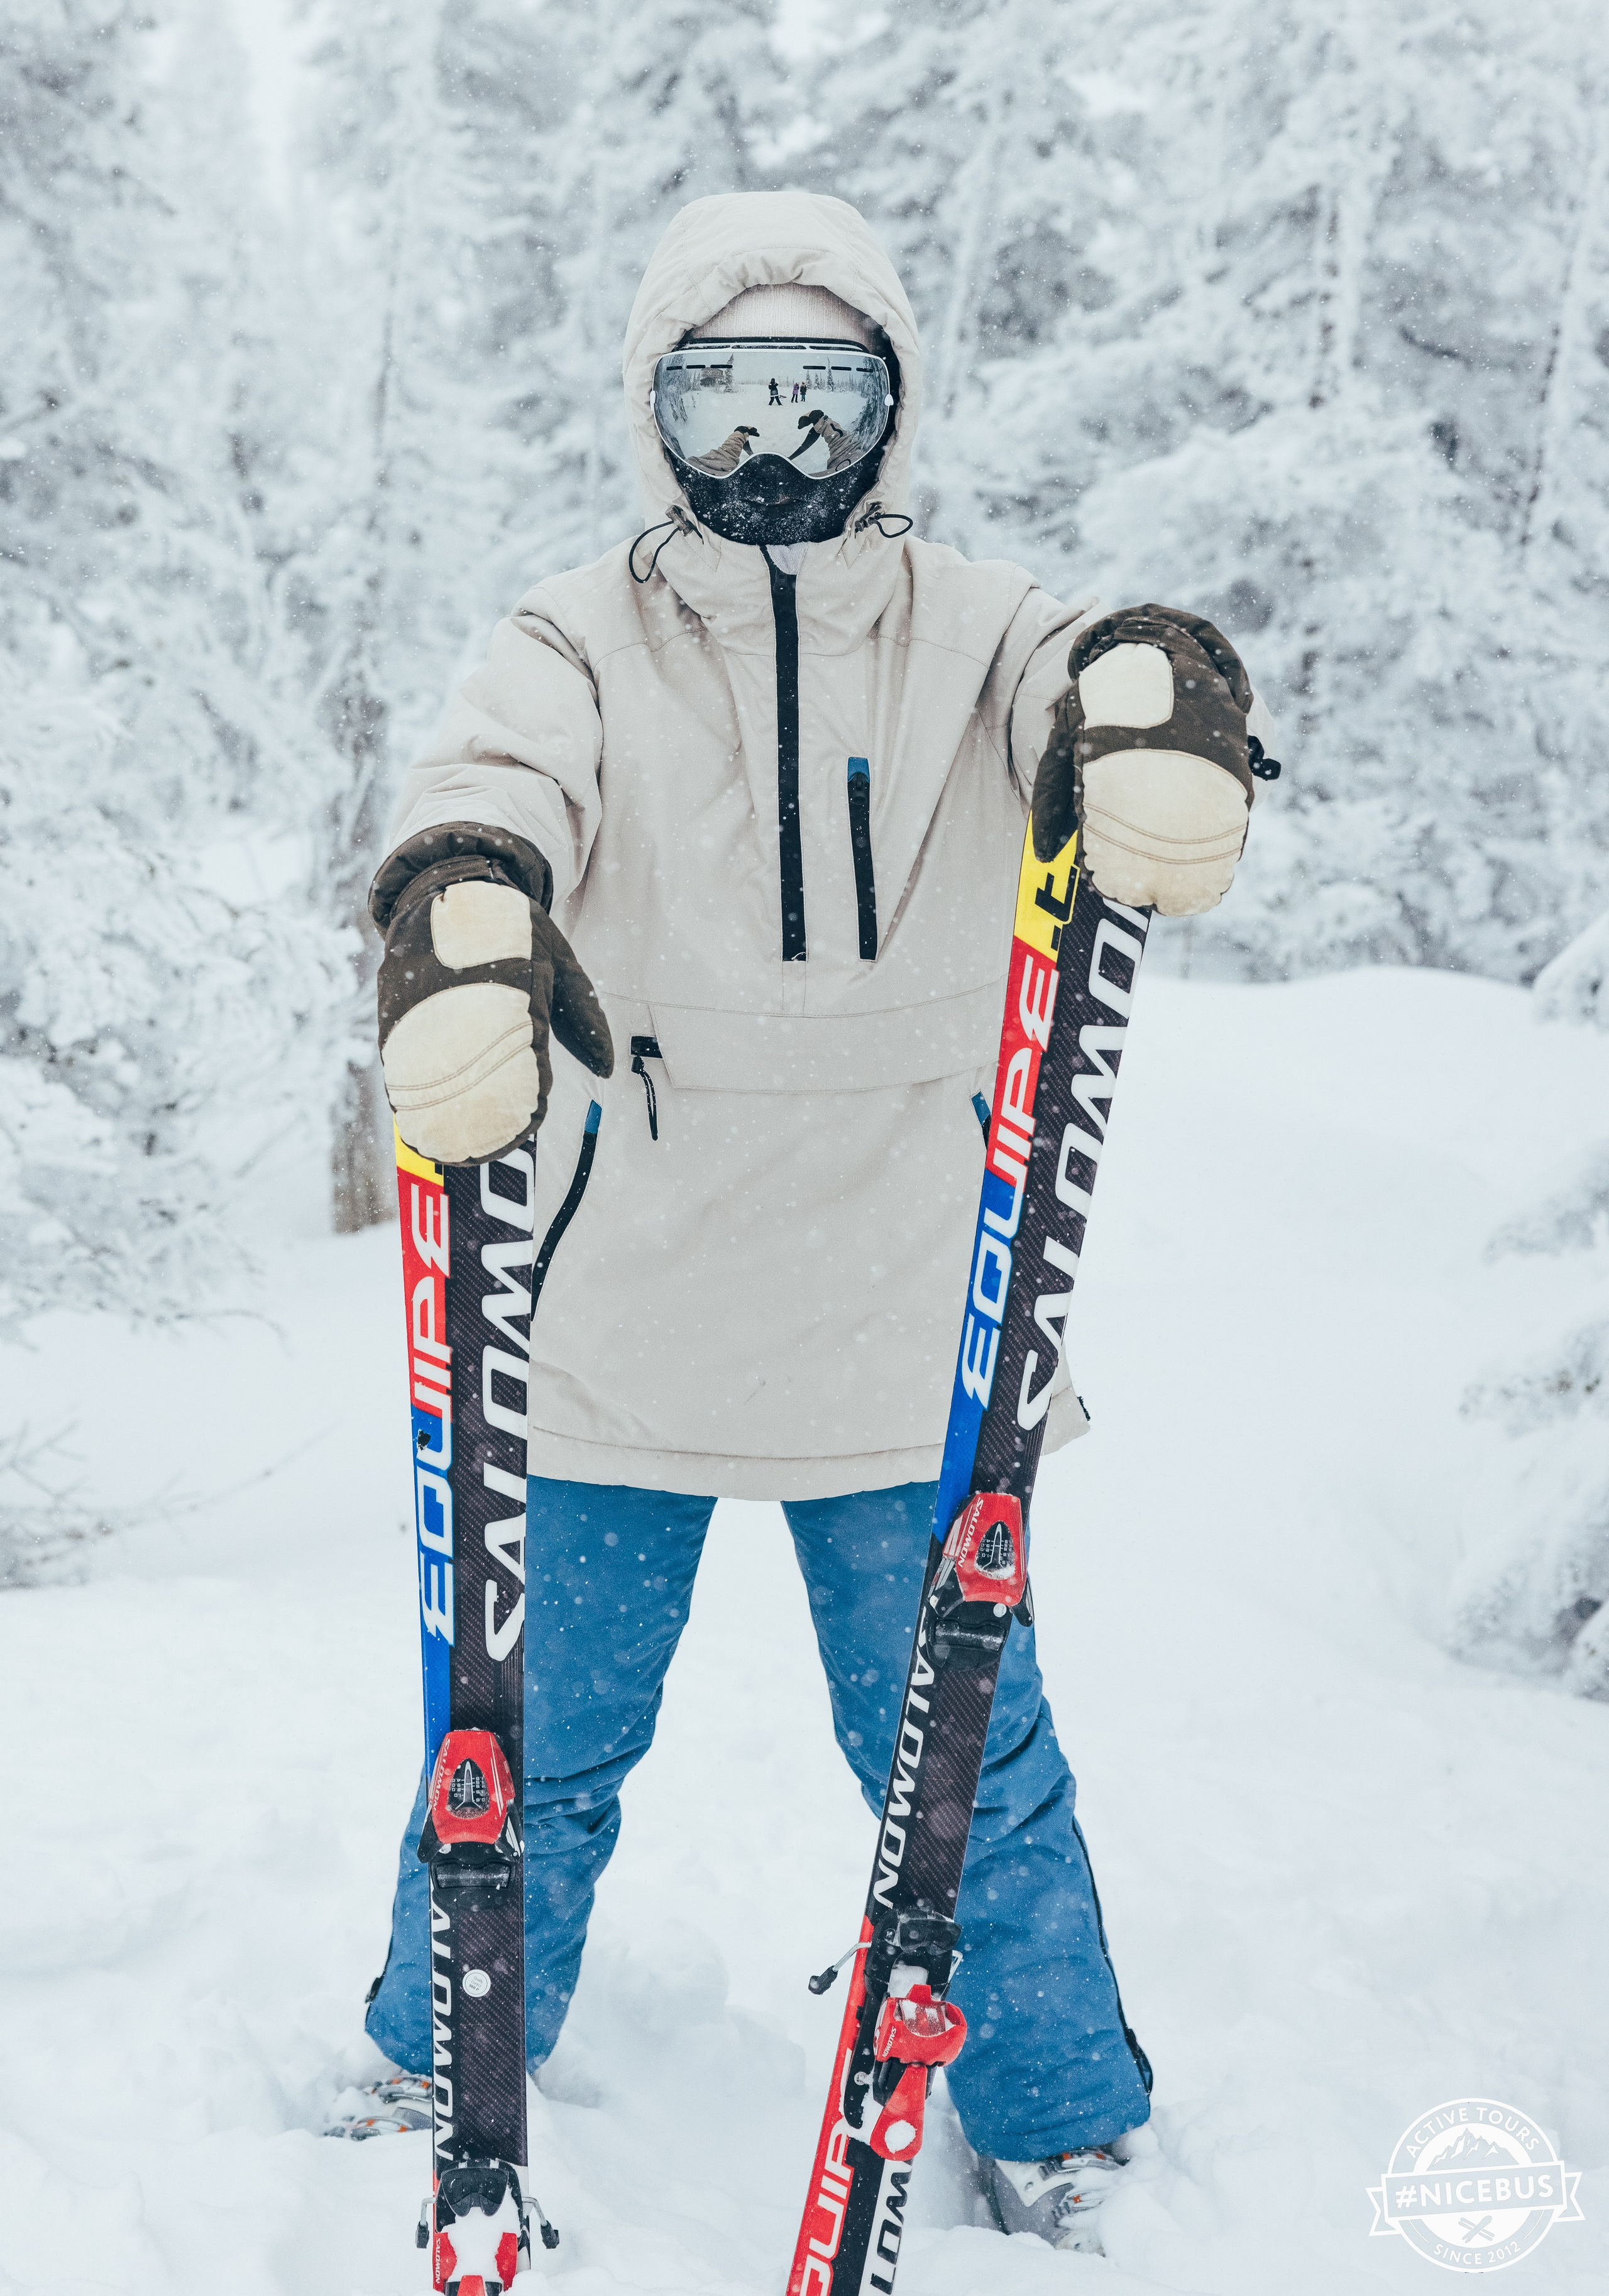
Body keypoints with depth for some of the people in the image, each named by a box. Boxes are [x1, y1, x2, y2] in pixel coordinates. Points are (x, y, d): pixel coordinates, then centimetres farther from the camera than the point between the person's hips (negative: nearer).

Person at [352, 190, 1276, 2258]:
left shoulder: (972, 630, 2)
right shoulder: (580, 641, 0)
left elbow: (1094, 673, -21)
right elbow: (491, 791, -23)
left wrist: (1165, 728, -48)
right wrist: (467, 960, -47)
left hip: (908, 1325, 0)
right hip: (616, 1317, 0)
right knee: (536, 1737, 13)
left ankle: (1057, 2130, 31)